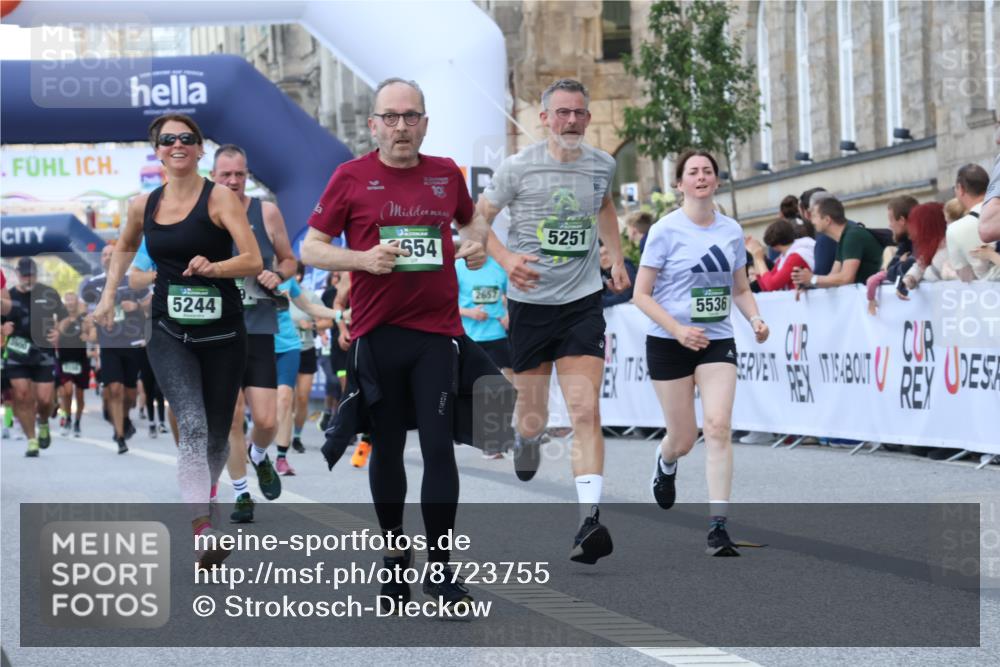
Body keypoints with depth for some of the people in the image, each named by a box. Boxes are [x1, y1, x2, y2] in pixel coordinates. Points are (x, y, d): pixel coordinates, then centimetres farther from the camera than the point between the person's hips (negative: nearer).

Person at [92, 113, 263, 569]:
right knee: (192, 425, -21)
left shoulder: (219, 198, -7)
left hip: (222, 333, -1)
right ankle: (204, 534, -30)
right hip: (170, 335, 1)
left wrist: (213, 267, -33)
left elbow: (254, 261, -16)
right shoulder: (143, 206, 6)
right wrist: (109, 296, 19)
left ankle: (204, 491, 43)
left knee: (216, 435, 10)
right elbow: (124, 248, 28)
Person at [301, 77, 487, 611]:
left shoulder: (446, 174, 8)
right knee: (387, 449, 9)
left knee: (439, 448, -4)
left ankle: (439, 568, 1)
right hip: (377, 332, -1)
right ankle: (394, 553, 25)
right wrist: (363, 259, -15)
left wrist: (475, 242, 5)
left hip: (437, 331, 1)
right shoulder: (351, 177, 0)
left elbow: (468, 221, 28)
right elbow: (310, 248, 1)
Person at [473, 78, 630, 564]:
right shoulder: (518, 168, -6)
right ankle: (527, 438, 49)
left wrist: (617, 258, 19)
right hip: (530, 302, -1)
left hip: (582, 303, 1)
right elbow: (478, 219, 0)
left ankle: (590, 519, -21)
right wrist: (506, 259, -17)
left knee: (585, 411, -15)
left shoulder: (602, 165, 4)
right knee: (533, 417, 10)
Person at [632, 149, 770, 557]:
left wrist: (755, 318, -4)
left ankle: (717, 527, -13)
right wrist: (677, 328, -20)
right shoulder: (667, 230, -7)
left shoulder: (731, 230, 5)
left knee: (718, 427, -14)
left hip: (717, 340, 2)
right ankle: (665, 463, 44)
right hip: (669, 342, -2)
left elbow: (740, 289, 16)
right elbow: (641, 294, -7)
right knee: (683, 438, 5)